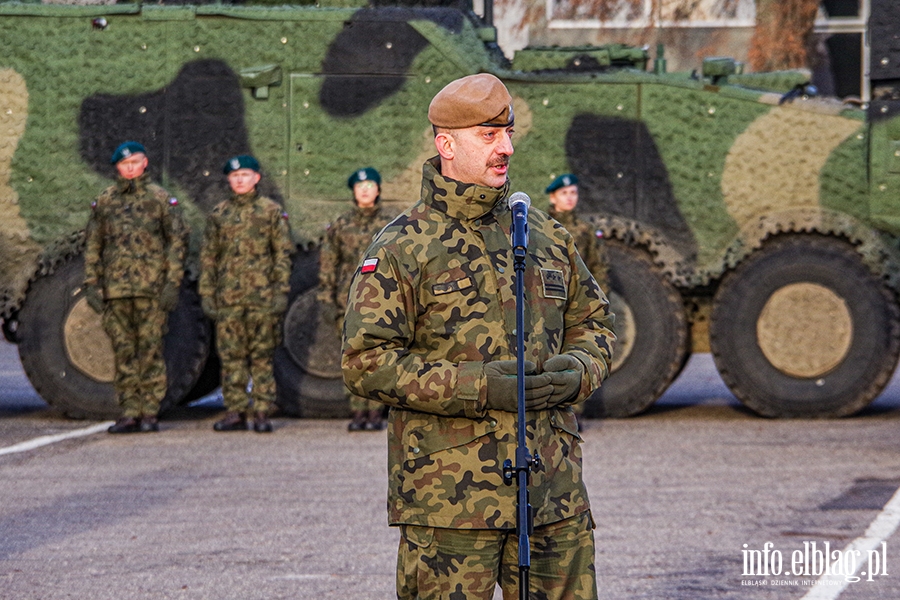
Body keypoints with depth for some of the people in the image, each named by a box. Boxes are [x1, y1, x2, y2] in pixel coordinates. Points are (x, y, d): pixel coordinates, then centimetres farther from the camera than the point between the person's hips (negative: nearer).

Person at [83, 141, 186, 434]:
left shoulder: (161, 199, 3)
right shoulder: (104, 201, 11)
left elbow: (176, 242, 1)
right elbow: (92, 245, 13)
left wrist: (173, 283, -7)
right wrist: (92, 285, 5)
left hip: (151, 288, -3)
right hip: (115, 287, 3)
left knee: (150, 349, -3)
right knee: (123, 350, 3)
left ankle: (150, 412, 2)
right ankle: (129, 412, 7)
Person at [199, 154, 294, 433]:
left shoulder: (271, 211, 5)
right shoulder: (219, 214, 12)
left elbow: (283, 253, 3)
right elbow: (208, 256, 14)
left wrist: (282, 291, -5)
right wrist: (206, 293, 7)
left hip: (262, 295, -2)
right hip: (228, 296, 2)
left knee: (262, 355, -2)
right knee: (231, 355, 0)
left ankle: (262, 412, 1)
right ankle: (235, 412, 4)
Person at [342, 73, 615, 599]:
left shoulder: (546, 236, 13)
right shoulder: (402, 249, -4)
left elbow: (594, 320, 22)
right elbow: (366, 360, -10)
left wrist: (579, 371, -2)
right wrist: (477, 386, -18)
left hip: (554, 493, 5)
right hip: (448, 494, -5)